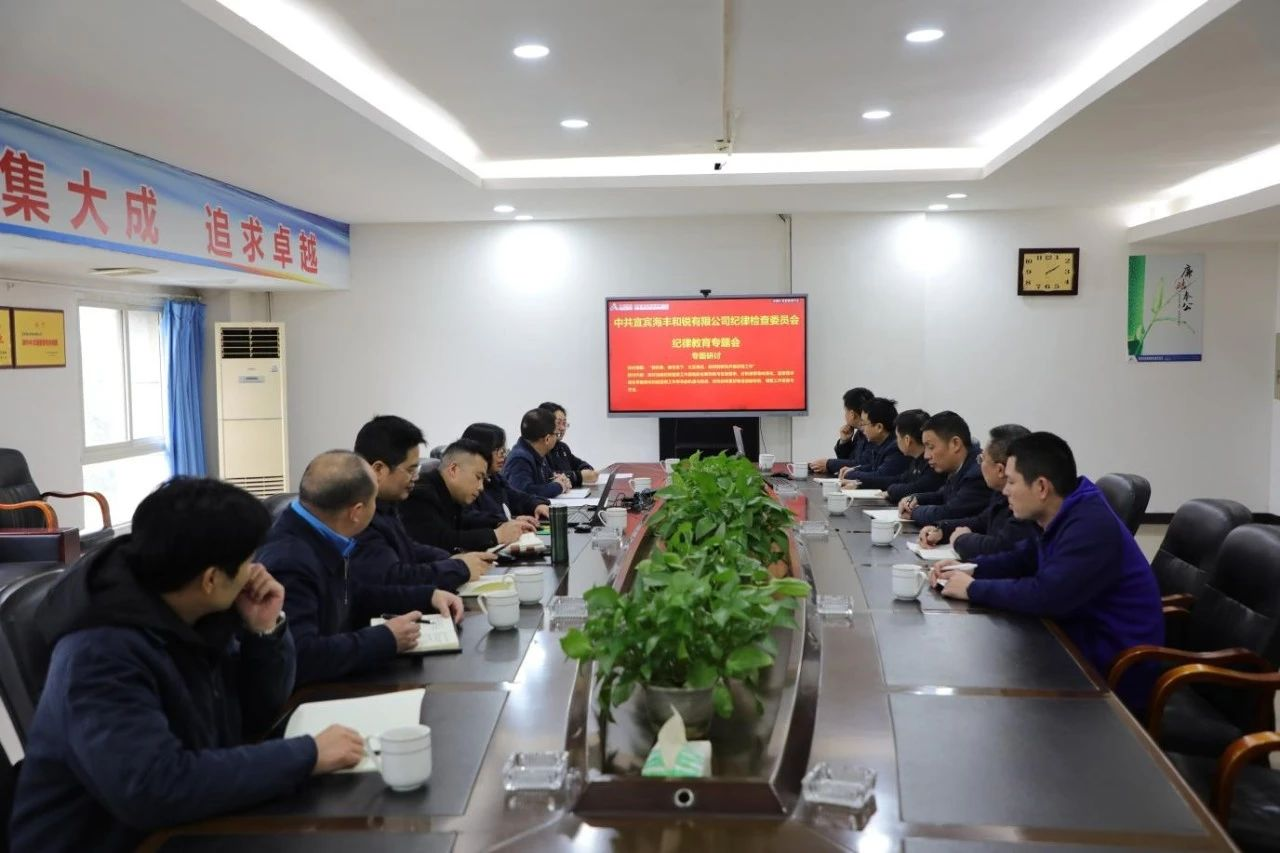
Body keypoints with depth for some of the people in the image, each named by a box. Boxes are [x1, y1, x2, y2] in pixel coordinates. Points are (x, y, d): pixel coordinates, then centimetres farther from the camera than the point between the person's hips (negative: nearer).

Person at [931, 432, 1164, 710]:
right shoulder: (1065, 516, 6)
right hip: (1084, 643, 9)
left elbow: (1044, 596, -34)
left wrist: (974, 589, -20)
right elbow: (1022, 559, 18)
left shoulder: (1092, 527, -26)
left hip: (1115, 670, -9)